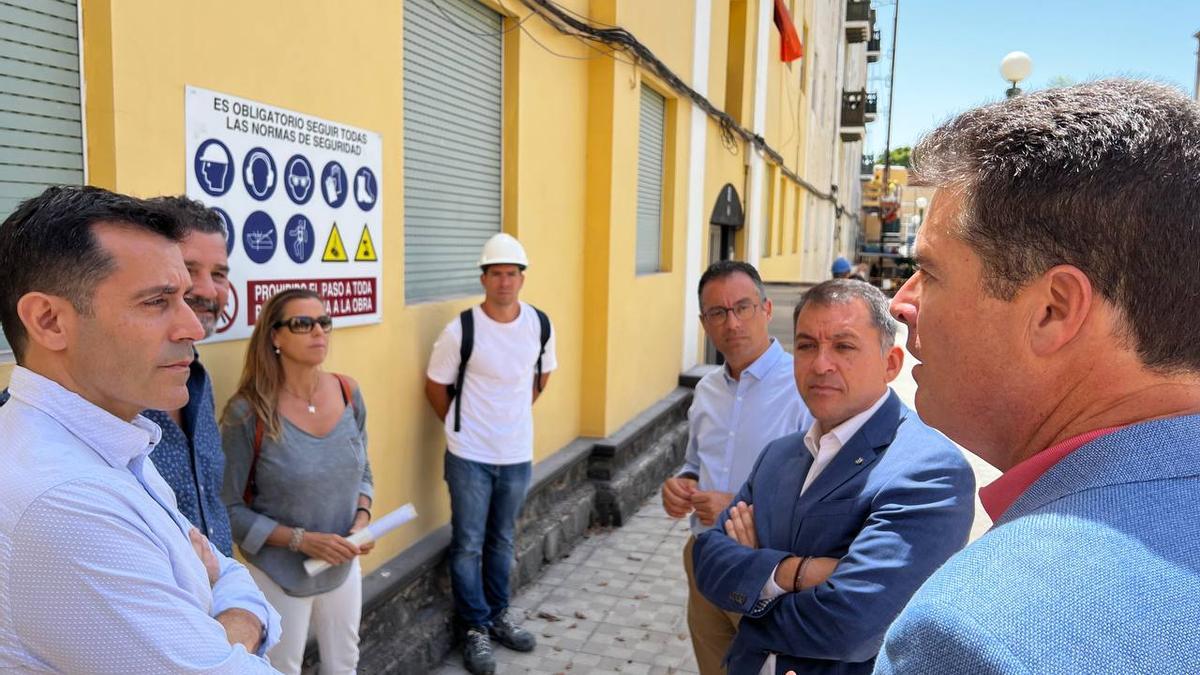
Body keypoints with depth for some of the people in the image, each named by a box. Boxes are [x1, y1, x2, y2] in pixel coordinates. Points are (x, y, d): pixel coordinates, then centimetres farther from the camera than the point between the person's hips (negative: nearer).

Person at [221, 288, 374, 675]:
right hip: (278, 574, -4)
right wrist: (300, 540, -22)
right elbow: (229, 509, -16)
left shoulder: (348, 394, -5)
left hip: (343, 566, 5)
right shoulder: (248, 413, -20)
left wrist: (362, 519, -10)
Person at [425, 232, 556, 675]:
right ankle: (476, 629, 22)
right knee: (468, 545, 6)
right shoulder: (461, 330, -15)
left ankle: (497, 615, 35)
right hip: (470, 457, -3)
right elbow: (436, 386, -3)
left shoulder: (540, 326, -4)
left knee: (502, 541, 18)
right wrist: (460, 426, 5)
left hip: (518, 455, 3)